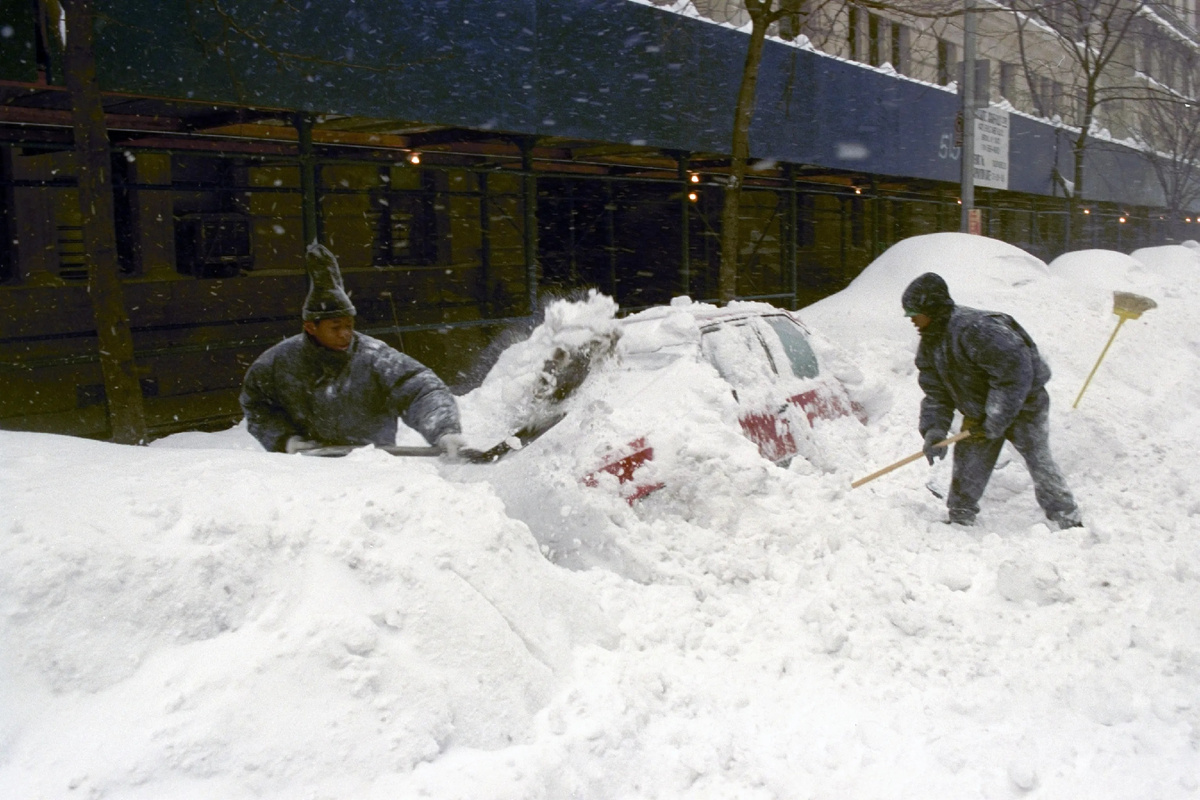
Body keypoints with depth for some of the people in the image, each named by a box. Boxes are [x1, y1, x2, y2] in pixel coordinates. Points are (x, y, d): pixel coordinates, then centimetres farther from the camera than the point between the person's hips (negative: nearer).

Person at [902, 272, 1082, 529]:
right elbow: (936, 393, 1)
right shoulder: (929, 344, -1)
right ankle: (959, 521, 16)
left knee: (1040, 466, -3)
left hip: (1023, 404, -7)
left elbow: (1015, 372, -30)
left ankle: (1070, 524, 9)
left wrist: (996, 421, -27)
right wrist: (934, 430, -14)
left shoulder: (974, 328, -30)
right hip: (978, 413, 7)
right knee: (967, 469, 4)